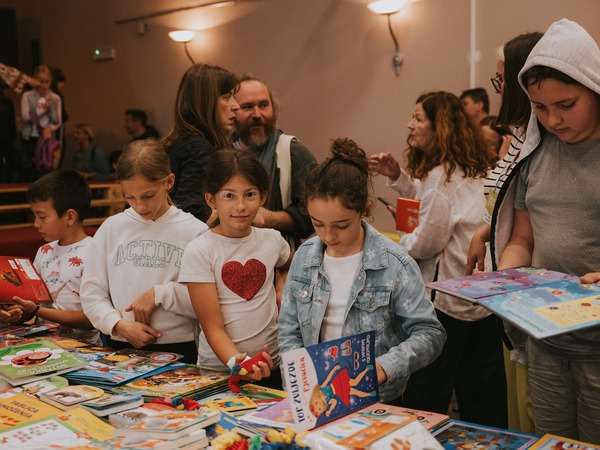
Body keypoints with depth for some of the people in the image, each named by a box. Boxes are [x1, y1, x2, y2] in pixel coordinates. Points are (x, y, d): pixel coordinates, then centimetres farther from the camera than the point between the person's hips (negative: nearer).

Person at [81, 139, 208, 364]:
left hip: (179, 351, -2)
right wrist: (120, 325, -7)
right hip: (122, 348, 2)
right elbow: (92, 294, 8)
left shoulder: (196, 232, 0)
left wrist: (160, 294, -10)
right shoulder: (110, 228, 8)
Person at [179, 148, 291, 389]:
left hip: (272, 366, 4)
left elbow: (289, 267, 25)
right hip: (218, 369, -3)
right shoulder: (199, 251, -11)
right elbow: (212, 327, -14)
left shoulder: (272, 240, 1)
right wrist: (236, 361, -30)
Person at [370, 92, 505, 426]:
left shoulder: (442, 174, -17)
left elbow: (426, 243, -18)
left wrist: (402, 243, 2)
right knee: (484, 389, 17)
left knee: (429, 391, 3)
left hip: (452, 300, -9)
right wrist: (397, 176, 13)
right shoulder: (480, 167, 11)